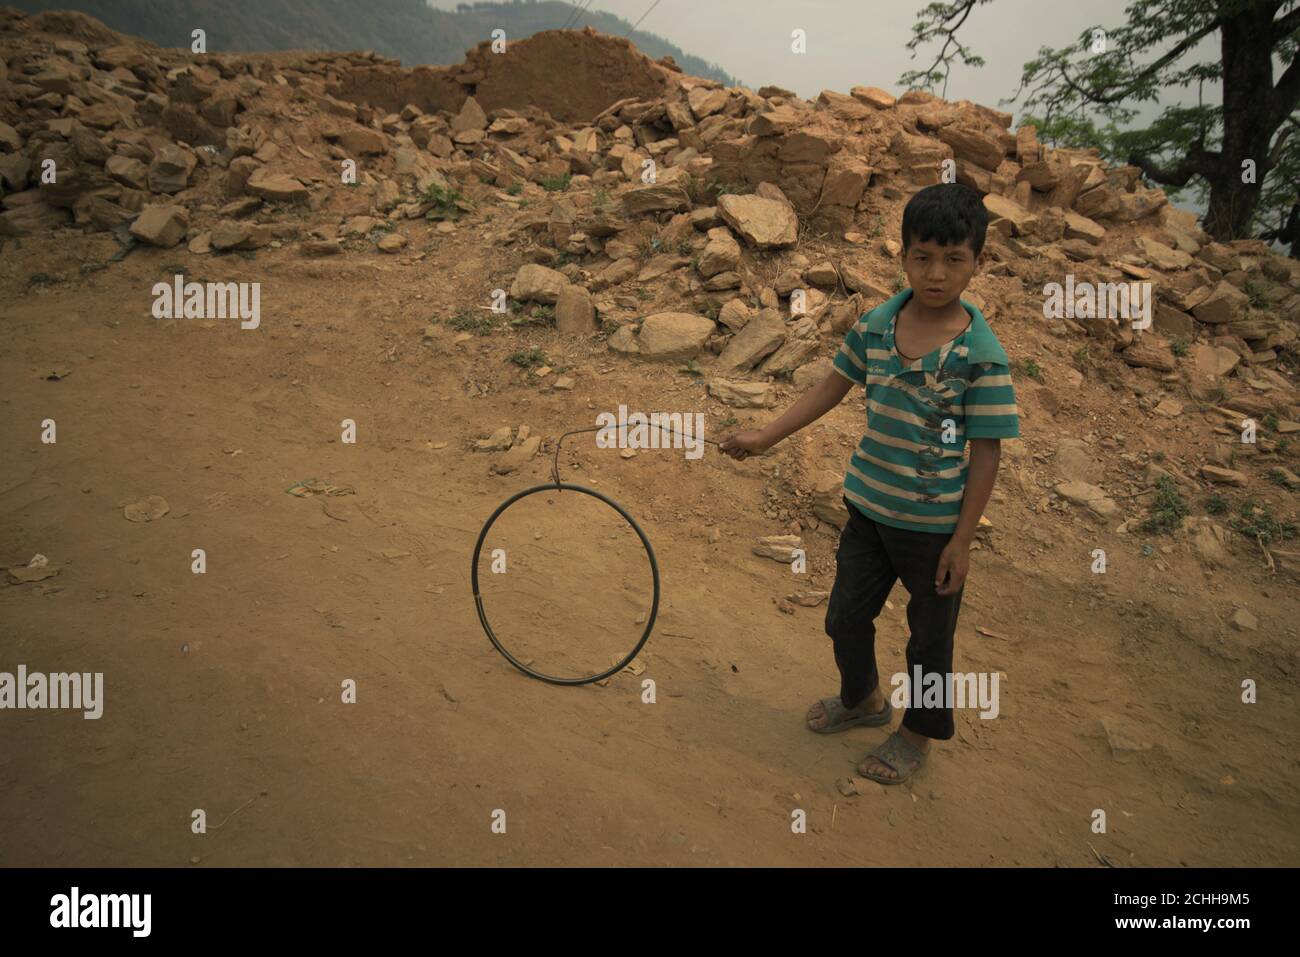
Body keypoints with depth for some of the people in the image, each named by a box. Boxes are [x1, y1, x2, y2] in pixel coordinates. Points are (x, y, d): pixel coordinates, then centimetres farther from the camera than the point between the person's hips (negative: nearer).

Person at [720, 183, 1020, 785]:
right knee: (845, 616, 20)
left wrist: (962, 539, -13)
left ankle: (919, 734, 41)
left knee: (929, 636, 15)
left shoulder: (981, 354, -19)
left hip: (935, 524, -5)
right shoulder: (875, 324, -6)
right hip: (868, 507, 5)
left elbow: (986, 452, -14)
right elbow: (833, 387, 7)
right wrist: (765, 436, 4)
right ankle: (863, 698, 50)